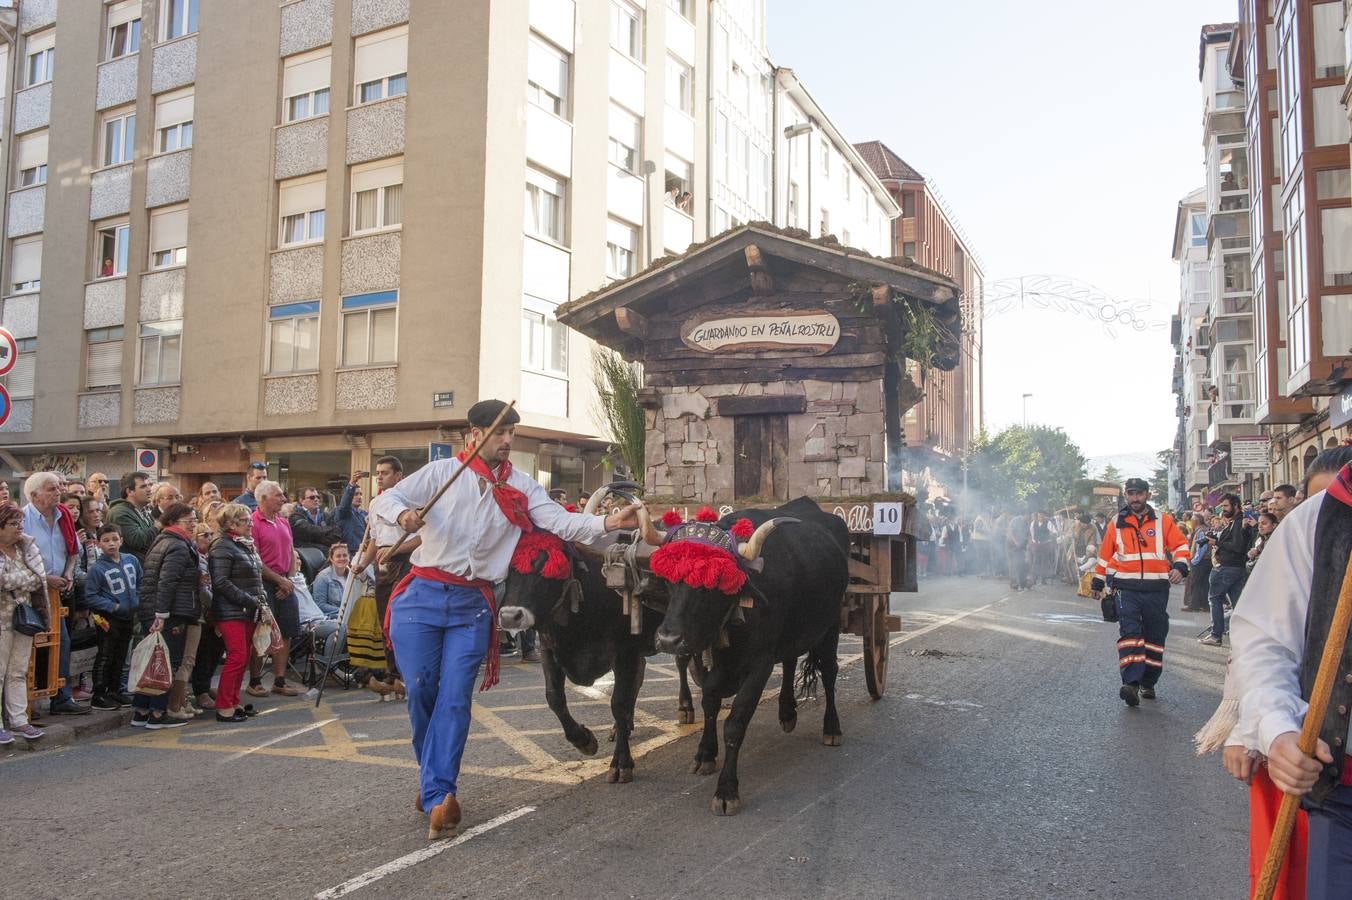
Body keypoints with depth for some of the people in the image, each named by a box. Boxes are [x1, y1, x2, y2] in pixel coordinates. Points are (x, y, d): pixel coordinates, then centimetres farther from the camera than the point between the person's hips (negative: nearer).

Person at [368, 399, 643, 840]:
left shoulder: (522, 487, 8)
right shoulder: (442, 472, 3)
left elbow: (561, 521, -3)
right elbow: (384, 499, 1)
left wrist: (607, 523, -20)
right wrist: (403, 513, -23)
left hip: (472, 605, 1)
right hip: (422, 596, -1)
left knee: (455, 698, -4)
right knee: (421, 690, 2)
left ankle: (436, 794, -1)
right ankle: (433, 773, 26)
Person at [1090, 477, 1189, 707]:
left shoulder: (1164, 521, 7)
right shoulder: (1116, 523, 10)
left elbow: (1180, 545, 4)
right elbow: (1105, 554, 16)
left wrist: (1180, 567, -14)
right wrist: (1098, 582, 18)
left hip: (1156, 589, 1)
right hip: (1126, 588, -1)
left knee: (1155, 636, 8)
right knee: (1129, 631, -15)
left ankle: (1148, 683, 21)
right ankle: (1131, 683, -22)